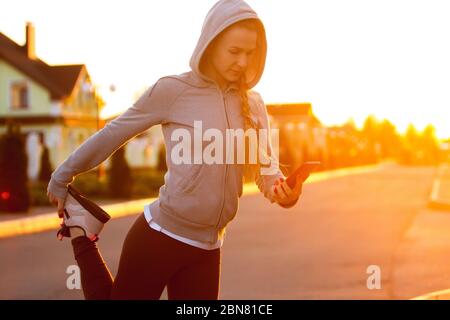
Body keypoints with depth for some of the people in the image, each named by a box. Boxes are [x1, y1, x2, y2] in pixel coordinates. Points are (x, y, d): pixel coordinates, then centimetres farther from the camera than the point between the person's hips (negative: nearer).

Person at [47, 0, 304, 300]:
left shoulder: (254, 105, 7)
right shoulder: (173, 90, -9)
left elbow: (266, 166, 5)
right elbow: (111, 135, -3)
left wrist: (279, 188, -19)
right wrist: (61, 180, 4)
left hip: (207, 248, 5)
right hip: (159, 236, -5)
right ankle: (82, 236, 30)